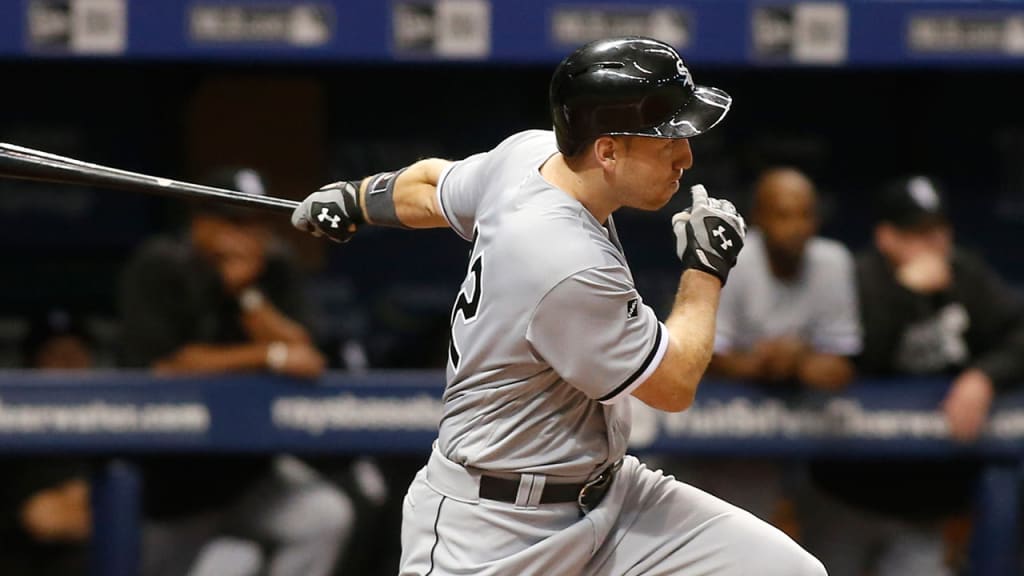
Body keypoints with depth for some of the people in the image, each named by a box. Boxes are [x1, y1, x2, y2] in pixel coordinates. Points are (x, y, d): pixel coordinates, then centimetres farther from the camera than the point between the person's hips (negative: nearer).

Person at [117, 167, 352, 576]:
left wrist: (248, 294, -24)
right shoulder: (159, 269, -14)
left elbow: (306, 362, -11)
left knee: (325, 516, -20)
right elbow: (164, 365, -26)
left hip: (249, 468, 4)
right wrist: (270, 356, -25)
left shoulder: (274, 269, -2)